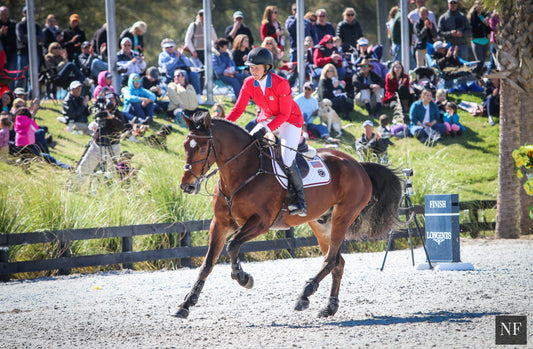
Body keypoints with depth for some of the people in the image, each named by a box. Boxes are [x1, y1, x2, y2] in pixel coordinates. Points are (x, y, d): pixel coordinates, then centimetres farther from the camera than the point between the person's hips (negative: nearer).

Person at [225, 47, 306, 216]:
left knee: (287, 160, -20)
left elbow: (284, 115, -24)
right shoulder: (249, 84, -12)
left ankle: (300, 201, -9)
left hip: (290, 119, -6)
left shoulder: (281, 84, -28)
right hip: (267, 118, 6)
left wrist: (266, 129, -36)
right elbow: (238, 109, -9)